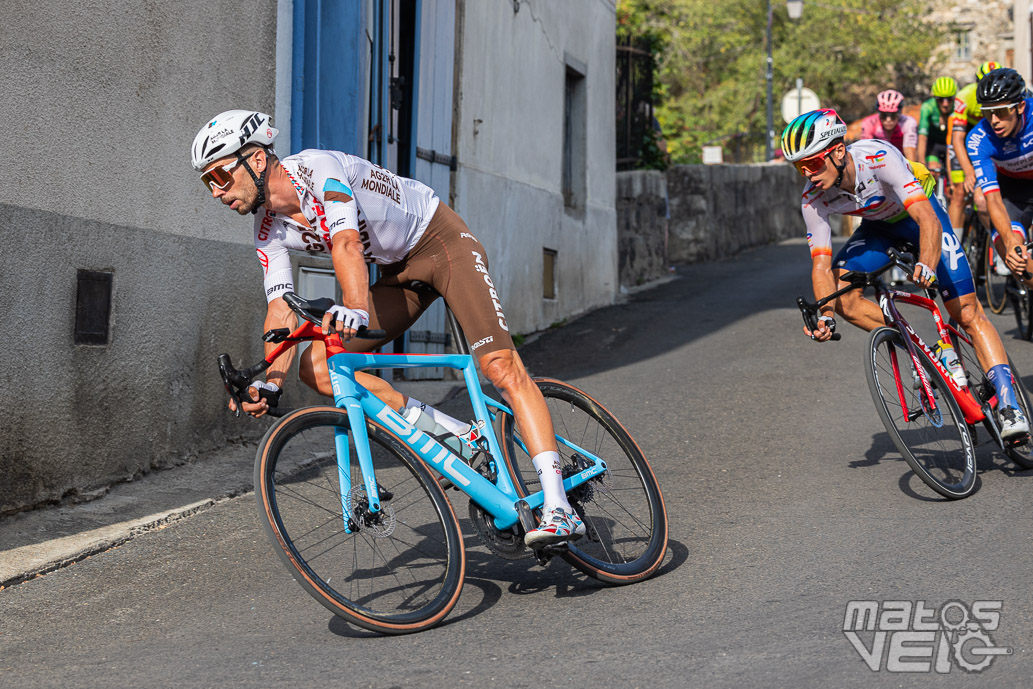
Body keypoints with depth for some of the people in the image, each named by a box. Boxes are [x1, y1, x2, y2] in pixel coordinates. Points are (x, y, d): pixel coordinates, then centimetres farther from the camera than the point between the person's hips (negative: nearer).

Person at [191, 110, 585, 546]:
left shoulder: (318, 168, -26)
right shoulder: (269, 232, -4)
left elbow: (347, 244, -42)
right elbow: (281, 311, -9)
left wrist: (355, 308, -60)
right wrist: (271, 382, -25)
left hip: (443, 241, -7)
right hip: (398, 272, 7)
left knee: (500, 367, -22)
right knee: (317, 367, -9)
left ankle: (558, 509, -23)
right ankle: (459, 438, -8)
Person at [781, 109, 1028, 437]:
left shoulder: (878, 158, -38)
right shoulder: (813, 198, -24)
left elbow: (928, 220, -44)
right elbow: (821, 265, -22)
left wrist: (927, 265, -63)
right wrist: (826, 317, -38)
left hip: (920, 217, -4)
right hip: (879, 228, 4)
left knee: (967, 313, -11)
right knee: (843, 297, -20)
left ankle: (1009, 406, -8)